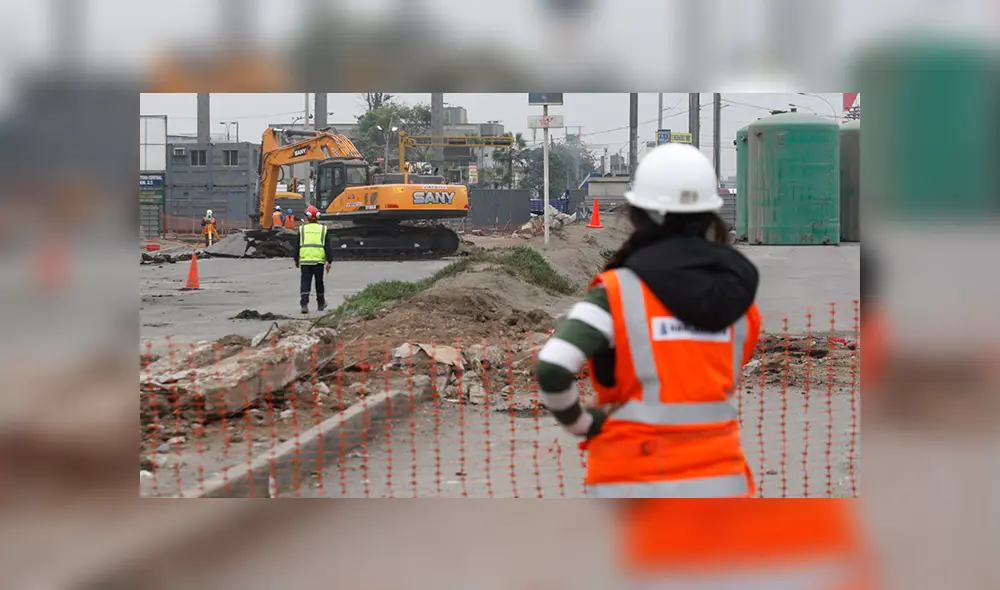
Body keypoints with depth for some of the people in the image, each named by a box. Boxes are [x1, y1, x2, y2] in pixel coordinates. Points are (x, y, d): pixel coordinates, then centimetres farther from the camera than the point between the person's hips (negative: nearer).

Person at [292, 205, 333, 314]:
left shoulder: (302, 229, 5)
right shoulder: (323, 229, 5)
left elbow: (297, 246, 9)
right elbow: (328, 247, 2)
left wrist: (296, 260, 19)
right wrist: (329, 261, 5)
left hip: (305, 261, 0)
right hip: (319, 260, 0)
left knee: (305, 283, -1)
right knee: (319, 282, 15)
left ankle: (304, 304, -15)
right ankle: (321, 304, 27)